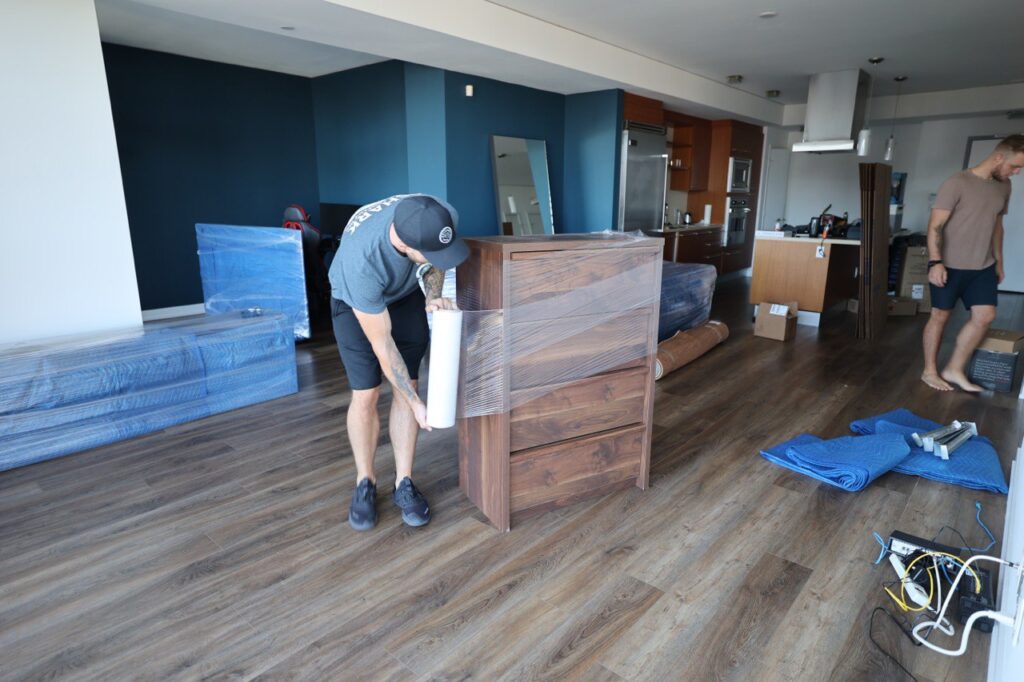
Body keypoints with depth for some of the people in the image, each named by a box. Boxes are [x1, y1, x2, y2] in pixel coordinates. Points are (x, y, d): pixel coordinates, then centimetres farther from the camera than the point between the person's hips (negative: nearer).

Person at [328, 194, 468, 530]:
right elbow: (381, 342, -30)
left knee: (406, 387, -2)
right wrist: (415, 403, -24)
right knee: (365, 395, -7)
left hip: (405, 295, 4)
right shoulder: (361, 261, -43)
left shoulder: (444, 217, -32)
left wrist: (433, 295, -25)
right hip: (354, 301, -3)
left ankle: (403, 483, 11)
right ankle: (365, 483, 15)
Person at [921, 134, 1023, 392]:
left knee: (985, 316, 1)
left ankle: (954, 369, 13)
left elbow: (997, 225, 19)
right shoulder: (957, 184, -14)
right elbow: (935, 226, -17)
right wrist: (935, 262, -25)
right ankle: (930, 371, 14)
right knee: (940, 316, 2)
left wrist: (999, 261, 19)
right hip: (950, 266, -7)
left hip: (983, 267, 7)